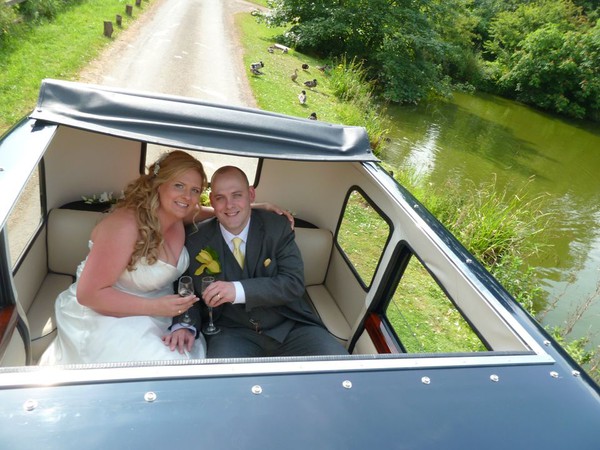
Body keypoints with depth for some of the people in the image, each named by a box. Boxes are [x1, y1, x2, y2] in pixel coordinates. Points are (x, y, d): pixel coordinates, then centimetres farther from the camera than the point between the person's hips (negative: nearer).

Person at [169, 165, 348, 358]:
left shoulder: (277, 227, -3)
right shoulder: (196, 242, 0)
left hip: (289, 327, 0)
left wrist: (238, 290, -26)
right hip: (232, 333, 0)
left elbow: (294, 283, -12)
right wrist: (183, 325, -16)